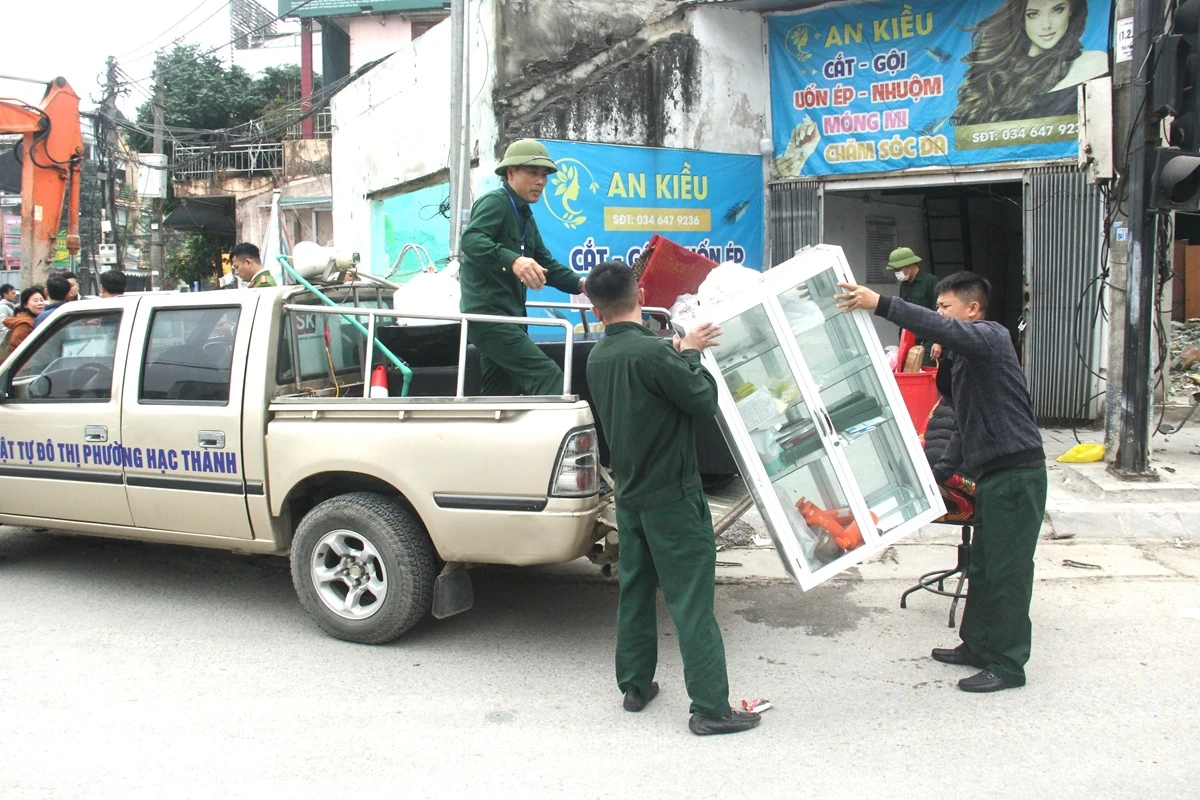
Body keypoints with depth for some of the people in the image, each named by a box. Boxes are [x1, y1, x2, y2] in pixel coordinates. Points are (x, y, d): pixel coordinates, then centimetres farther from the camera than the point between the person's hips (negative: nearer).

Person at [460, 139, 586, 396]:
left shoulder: (525, 215, 21)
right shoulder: (495, 202, -8)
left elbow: (545, 264, 22)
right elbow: (471, 239, -27)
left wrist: (579, 283, 4)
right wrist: (512, 260, -44)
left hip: (508, 316, 10)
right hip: (488, 314, -10)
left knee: (501, 394, 14)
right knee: (548, 378, -21)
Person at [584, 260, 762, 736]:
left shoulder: (598, 358, 3)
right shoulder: (652, 352, -23)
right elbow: (703, 401, -14)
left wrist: (680, 352, 11)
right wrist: (688, 354, -1)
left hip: (630, 494, 8)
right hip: (672, 496, -7)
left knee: (635, 591, 17)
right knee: (692, 602, -1)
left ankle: (634, 686, 28)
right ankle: (710, 708, 5)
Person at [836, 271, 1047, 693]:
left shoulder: (992, 336, -9)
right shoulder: (966, 358, 20)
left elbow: (944, 329, -32)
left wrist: (880, 304, -36)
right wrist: (939, 474, 19)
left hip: (1016, 472, -10)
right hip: (992, 473, 10)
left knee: (1007, 571, -3)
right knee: (981, 567, 16)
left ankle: (1007, 664, 6)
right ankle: (978, 645, 28)